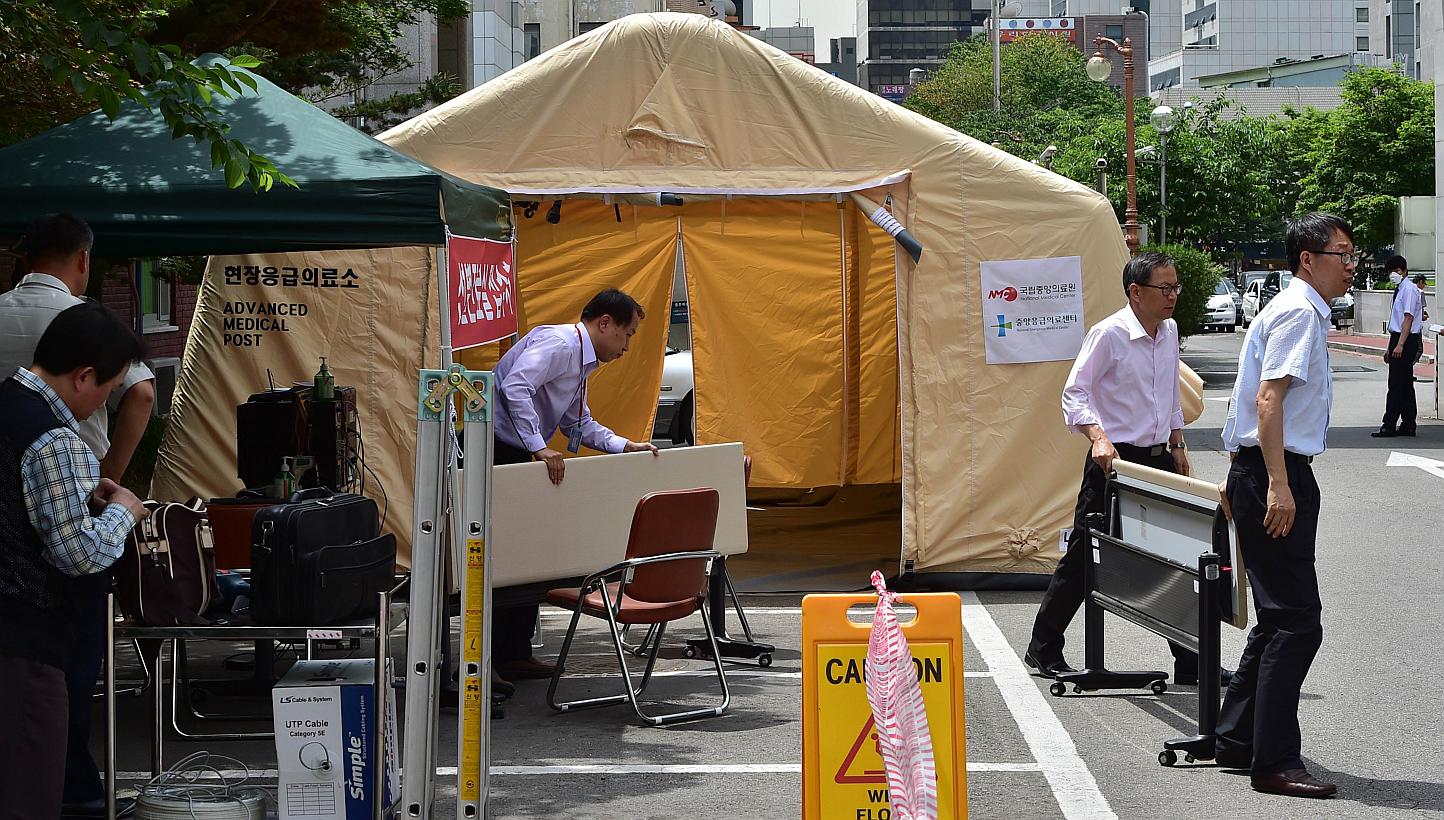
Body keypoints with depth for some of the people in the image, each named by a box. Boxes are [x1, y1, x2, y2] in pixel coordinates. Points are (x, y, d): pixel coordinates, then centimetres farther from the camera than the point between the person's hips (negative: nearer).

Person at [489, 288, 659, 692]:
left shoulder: (582, 360, 18)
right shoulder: (558, 343, -15)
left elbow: (578, 424, 23)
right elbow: (515, 388, -29)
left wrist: (625, 446, 10)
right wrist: (540, 448, -32)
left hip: (518, 456, 10)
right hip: (496, 452, -10)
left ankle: (515, 655, 16)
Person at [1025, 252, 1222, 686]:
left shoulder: (1170, 330, 9)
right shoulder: (1109, 334, -14)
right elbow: (1074, 393, -15)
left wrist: (1177, 443, 20)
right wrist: (1098, 436, -29)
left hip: (1157, 458, 7)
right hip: (1115, 459, -7)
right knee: (1084, 557, 1)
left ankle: (1190, 661, 8)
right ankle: (1044, 649, 16)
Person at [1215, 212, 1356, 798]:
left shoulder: (1298, 311, 20)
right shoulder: (1300, 313, -13)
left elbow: (1253, 396, 26)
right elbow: (1269, 398, -22)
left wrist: (1241, 479, 28)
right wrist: (1277, 484, -28)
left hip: (1262, 472, 11)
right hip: (1275, 473, -11)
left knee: (1279, 616, 16)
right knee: (1296, 621, -10)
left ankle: (1237, 741, 22)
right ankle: (1274, 762, -8)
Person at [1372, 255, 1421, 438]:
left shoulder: (1409, 289, -11)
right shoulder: (1400, 289, 17)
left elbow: (1408, 318, -18)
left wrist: (1400, 345, -23)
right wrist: (1391, 347, 21)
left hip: (1406, 340, -10)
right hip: (1398, 340, 10)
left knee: (1397, 384, -9)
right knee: (1405, 385, 11)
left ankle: (1389, 427, -9)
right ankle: (1408, 425, 15)